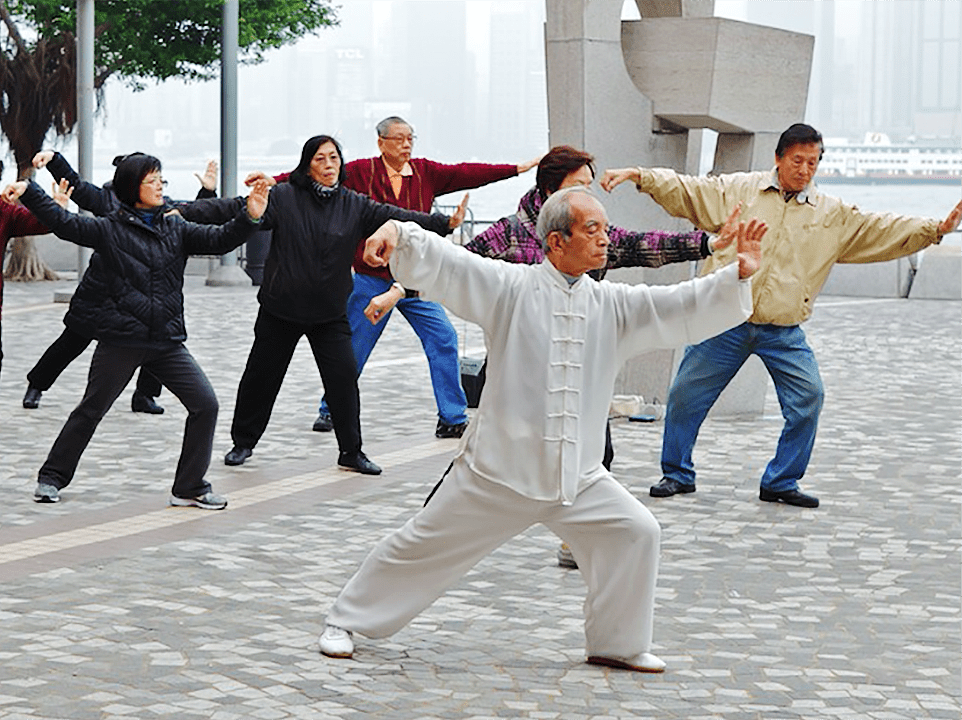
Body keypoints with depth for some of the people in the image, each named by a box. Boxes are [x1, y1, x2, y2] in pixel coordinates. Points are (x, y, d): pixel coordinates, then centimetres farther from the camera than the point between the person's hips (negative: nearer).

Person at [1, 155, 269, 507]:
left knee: (205, 405, -5)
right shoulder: (110, 229, -2)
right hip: (120, 342, -3)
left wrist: (249, 217, -15)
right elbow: (64, 224, -5)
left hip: (167, 341, 3)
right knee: (90, 411, 8)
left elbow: (218, 240, 1)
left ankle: (190, 488, 5)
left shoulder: (175, 228, 8)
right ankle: (52, 478, 25)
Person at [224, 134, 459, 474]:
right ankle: (243, 443, 25)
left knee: (344, 378, -3)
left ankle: (351, 452, 10)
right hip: (281, 309, -2)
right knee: (261, 376, 7)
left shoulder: (354, 205, 0)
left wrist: (444, 223, -17)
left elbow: (393, 216, -7)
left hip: (330, 313, 2)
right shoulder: (284, 197, -8)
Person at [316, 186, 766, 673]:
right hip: (497, 469, -4)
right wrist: (396, 232, -34)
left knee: (635, 533, -3)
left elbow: (682, 310, -3)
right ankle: (347, 621, 23)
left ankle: (617, 644, 15)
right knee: (424, 544, 4)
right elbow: (441, 264, -15)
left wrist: (738, 275, -17)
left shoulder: (614, 305, 4)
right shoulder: (510, 287, -8)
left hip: (577, 477, 4)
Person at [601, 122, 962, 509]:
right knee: (686, 393, 0)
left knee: (808, 397, -10)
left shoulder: (833, 215, 7)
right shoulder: (738, 189, 3)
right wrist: (639, 176, -12)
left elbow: (884, 231, 6)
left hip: (783, 333, 1)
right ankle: (677, 474, 20)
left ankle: (781, 482, 6)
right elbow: (685, 191, 1)